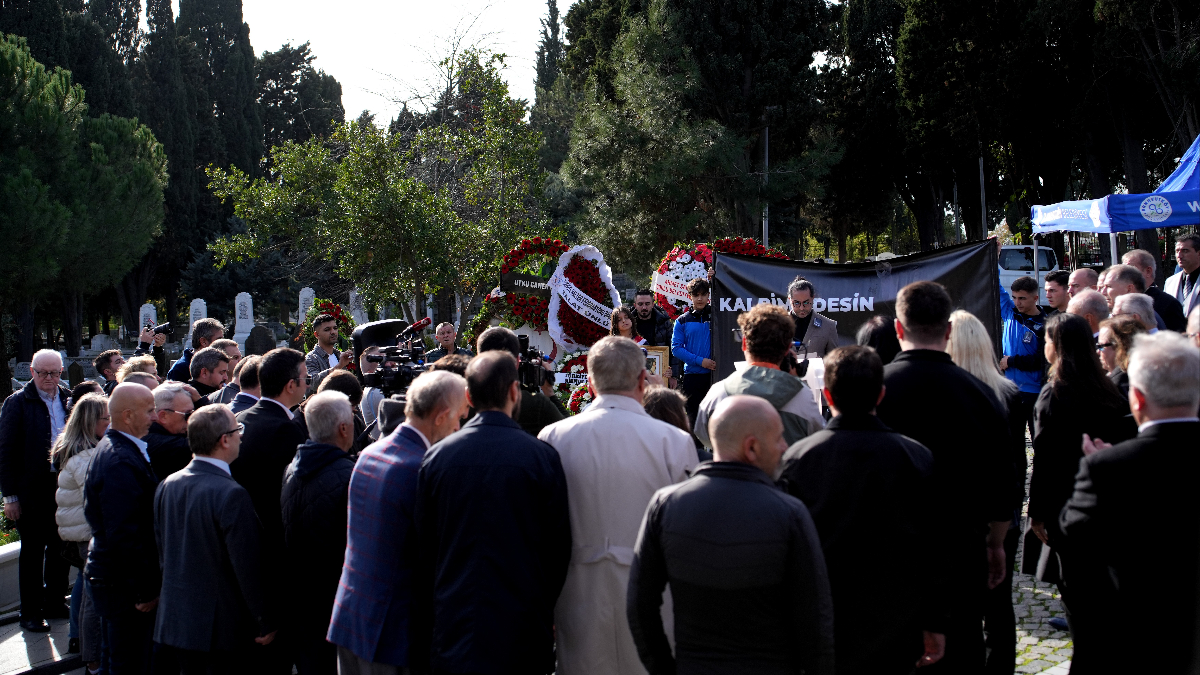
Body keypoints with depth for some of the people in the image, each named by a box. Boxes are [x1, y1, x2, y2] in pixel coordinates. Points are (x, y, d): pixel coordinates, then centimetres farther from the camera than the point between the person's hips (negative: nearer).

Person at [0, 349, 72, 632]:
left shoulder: (70, 400, 6)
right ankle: (31, 613, 14)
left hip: (64, 488, 4)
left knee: (61, 548, 12)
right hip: (32, 490, -4)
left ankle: (55, 603, 27)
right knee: (32, 551, 5)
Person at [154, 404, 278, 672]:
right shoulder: (232, 495, -21)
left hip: (173, 624, 7)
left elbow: (162, 552, 12)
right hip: (222, 630, -7)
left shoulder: (167, 486, 2)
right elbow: (248, 568, -19)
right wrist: (267, 623, -8)